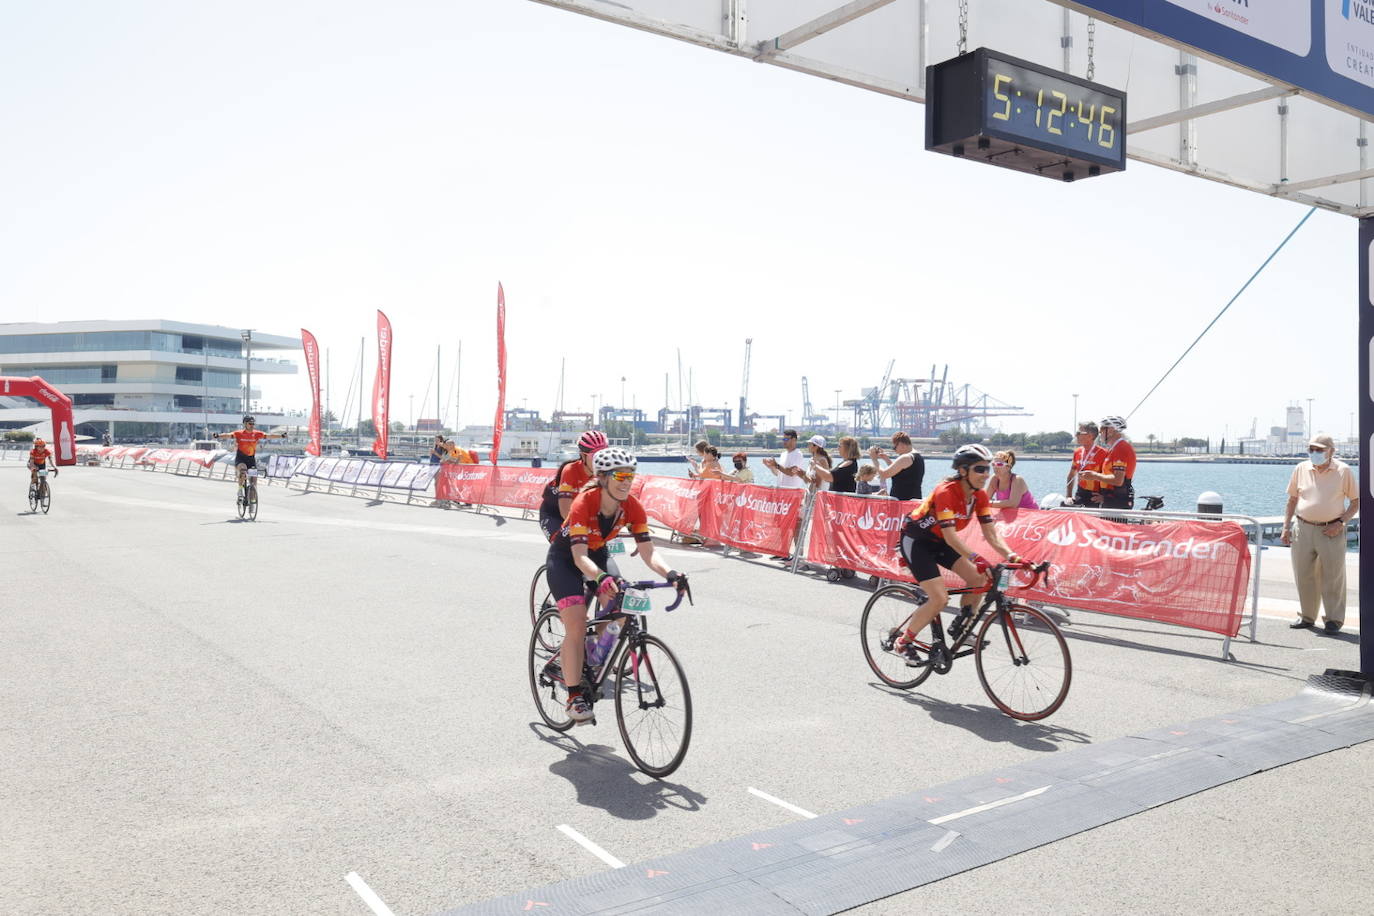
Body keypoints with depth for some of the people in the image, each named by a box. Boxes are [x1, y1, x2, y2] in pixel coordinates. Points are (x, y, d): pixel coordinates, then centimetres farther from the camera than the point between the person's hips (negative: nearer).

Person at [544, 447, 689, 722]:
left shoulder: (632, 507, -19)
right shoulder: (584, 503, -33)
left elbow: (647, 552, -22)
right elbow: (579, 556, -39)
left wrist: (669, 573, -41)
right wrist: (602, 578, -57)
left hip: (597, 554, 5)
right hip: (565, 558, -5)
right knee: (576, 626, -18)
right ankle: (574, 696, -7)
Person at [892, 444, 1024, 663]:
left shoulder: (979, 495, -7)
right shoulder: (946, 491, -30)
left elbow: (991, 532, -8)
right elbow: (950, 536, -35)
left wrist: (1011, 556, -24)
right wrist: (977, 559, -45)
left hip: (938, 542, 8)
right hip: (915, 540, -8)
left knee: (978, 578, -9)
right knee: (940, 598, -17)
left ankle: (959, 628, 12)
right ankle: (902, 643, 1)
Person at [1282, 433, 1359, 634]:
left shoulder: (1343, 471, -3)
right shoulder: (1301, 469, 5)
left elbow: (1356, 501, 2)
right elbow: (1292, 499, 13)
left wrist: (1340, 522, -10)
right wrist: (1286, 527, 6)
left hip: (1331, 531, -3)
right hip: (1304, 529, 3)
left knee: (1333, 577, 2)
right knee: (1304, 576, 8)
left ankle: (1334, 619, 13)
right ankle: (1307, 617, 21)